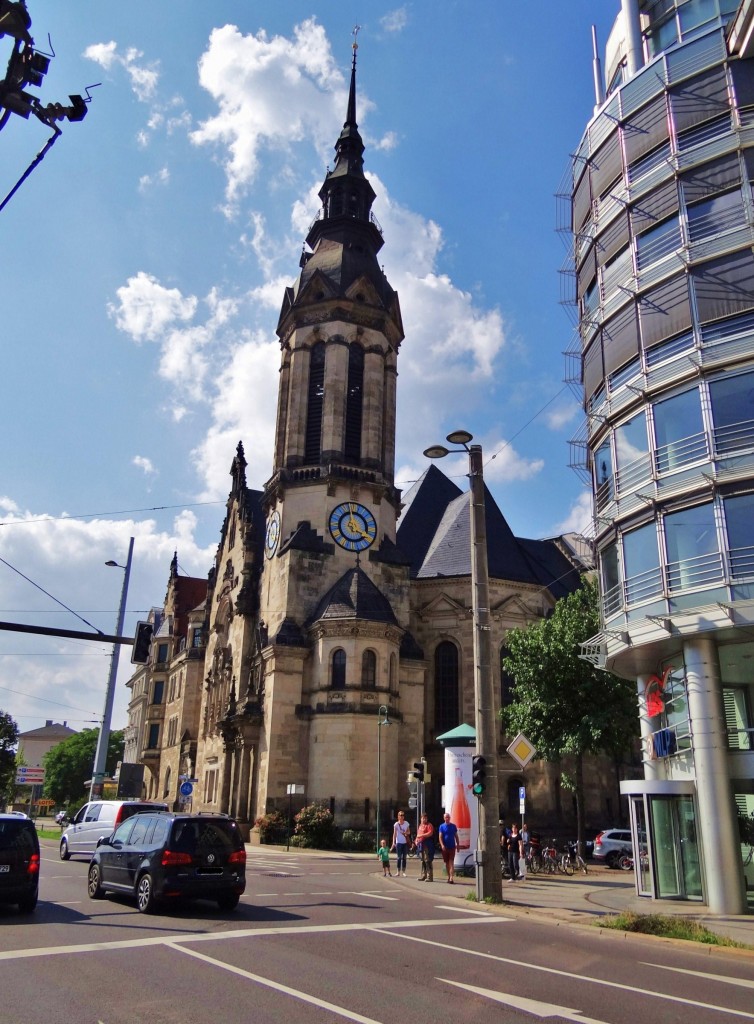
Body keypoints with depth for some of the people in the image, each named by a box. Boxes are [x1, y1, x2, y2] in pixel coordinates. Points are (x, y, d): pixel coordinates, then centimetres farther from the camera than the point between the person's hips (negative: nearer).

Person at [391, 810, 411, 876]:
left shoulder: (406, 823, 2)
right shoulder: (396, 824, -6)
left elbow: (409, 832, 10)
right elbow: (394, 834, -7)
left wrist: (406, 832, -13)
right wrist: (393, 842, -15)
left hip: (405, 842, 3)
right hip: (398, 842, -3)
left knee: (404, 857, 6)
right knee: (398, 857, -2)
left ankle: (403, 872, 11)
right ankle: (398, 871, 4)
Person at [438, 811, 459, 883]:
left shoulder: (453, 826, 5)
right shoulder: (442, 826, 1)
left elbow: (456, 836, 12)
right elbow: (440, 837, -5)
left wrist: (458, 845, 8)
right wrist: (442, 845, -18)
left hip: (452, 847, 0)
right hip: (445, 847, 1)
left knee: (451, 862, -9)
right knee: (446, 862, 9)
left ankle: (451, 877, -15)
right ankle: (449, 876, 21)